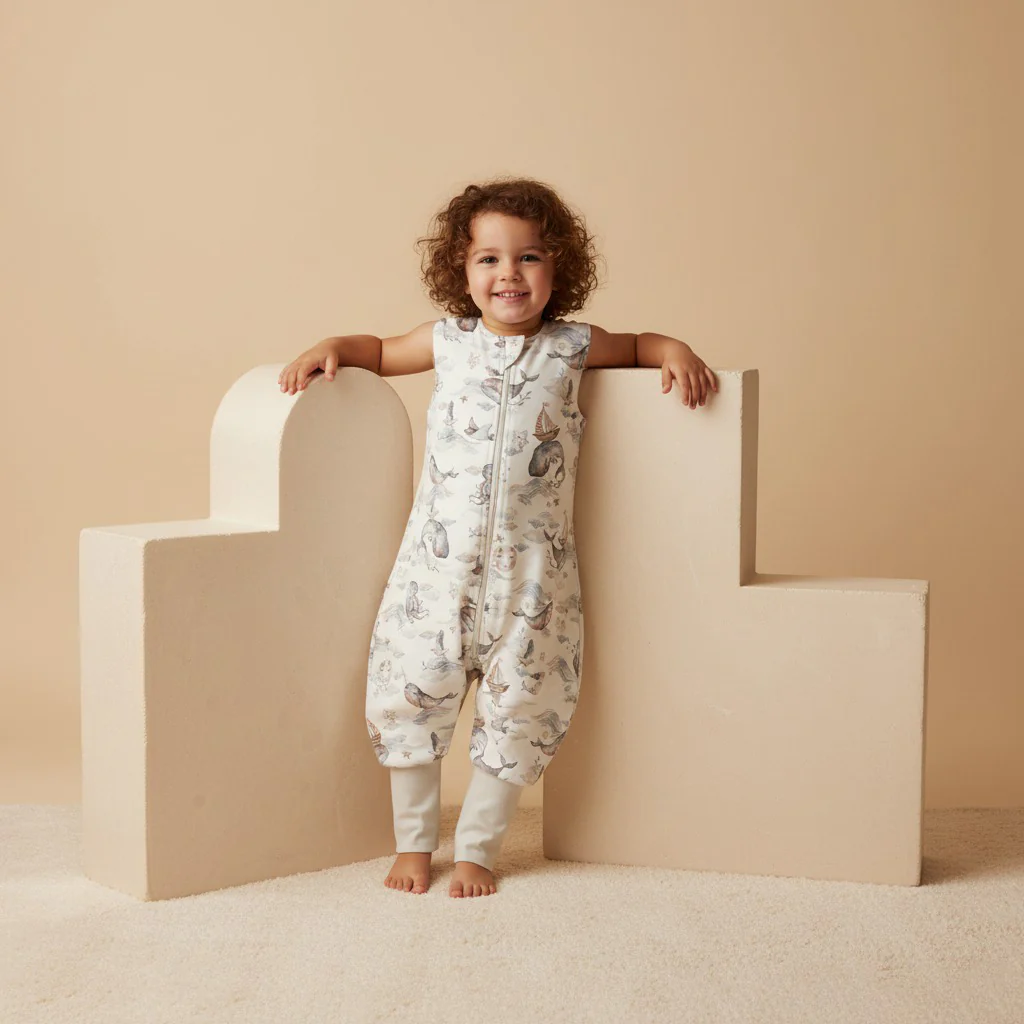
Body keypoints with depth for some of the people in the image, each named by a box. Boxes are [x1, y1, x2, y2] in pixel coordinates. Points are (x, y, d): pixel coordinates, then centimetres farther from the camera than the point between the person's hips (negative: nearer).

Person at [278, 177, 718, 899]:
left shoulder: (571, 347, 5)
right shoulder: (449, 342, 7)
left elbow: (639, 345, 22)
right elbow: (380, 352, 24)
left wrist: (677, 352, 2)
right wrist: (330, 348, 7)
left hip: (530, 568, 0)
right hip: (439, 559, 1)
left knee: (518, 707, 5)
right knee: (413, 693, 3)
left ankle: (476, 848, 21)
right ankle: (413, 843, 21)